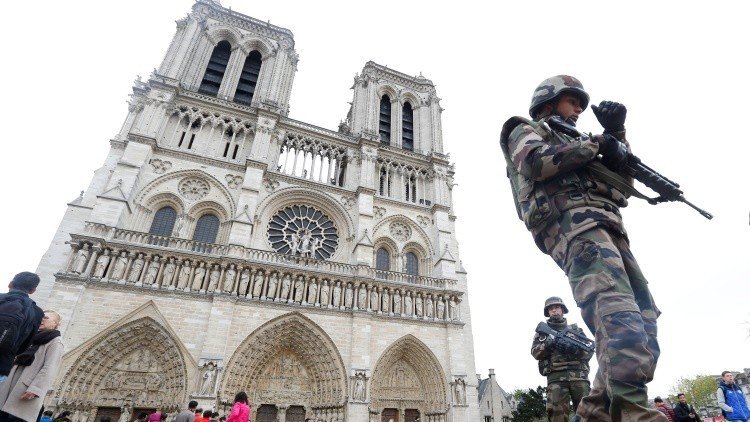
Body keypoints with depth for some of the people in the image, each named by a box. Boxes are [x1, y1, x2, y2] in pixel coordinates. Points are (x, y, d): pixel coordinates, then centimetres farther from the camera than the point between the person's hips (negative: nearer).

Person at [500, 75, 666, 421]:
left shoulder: (573, 144, 40)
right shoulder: (525, 130, 19)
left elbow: (623, 183, 31)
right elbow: (535, 162, -7)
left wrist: (617, 133, 21)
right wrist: (595, 143, 0)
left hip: (606, 227, 9)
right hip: (573, 221, -8)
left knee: (641, 318, -2)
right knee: (618, 313, -27)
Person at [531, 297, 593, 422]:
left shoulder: (575, 329, 23)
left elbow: (589, 351, 13)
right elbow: (536, 353, 7)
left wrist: (576, 349, -9)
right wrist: (547, 344, -12)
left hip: (579, 374, 2)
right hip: (556, 376, -1)